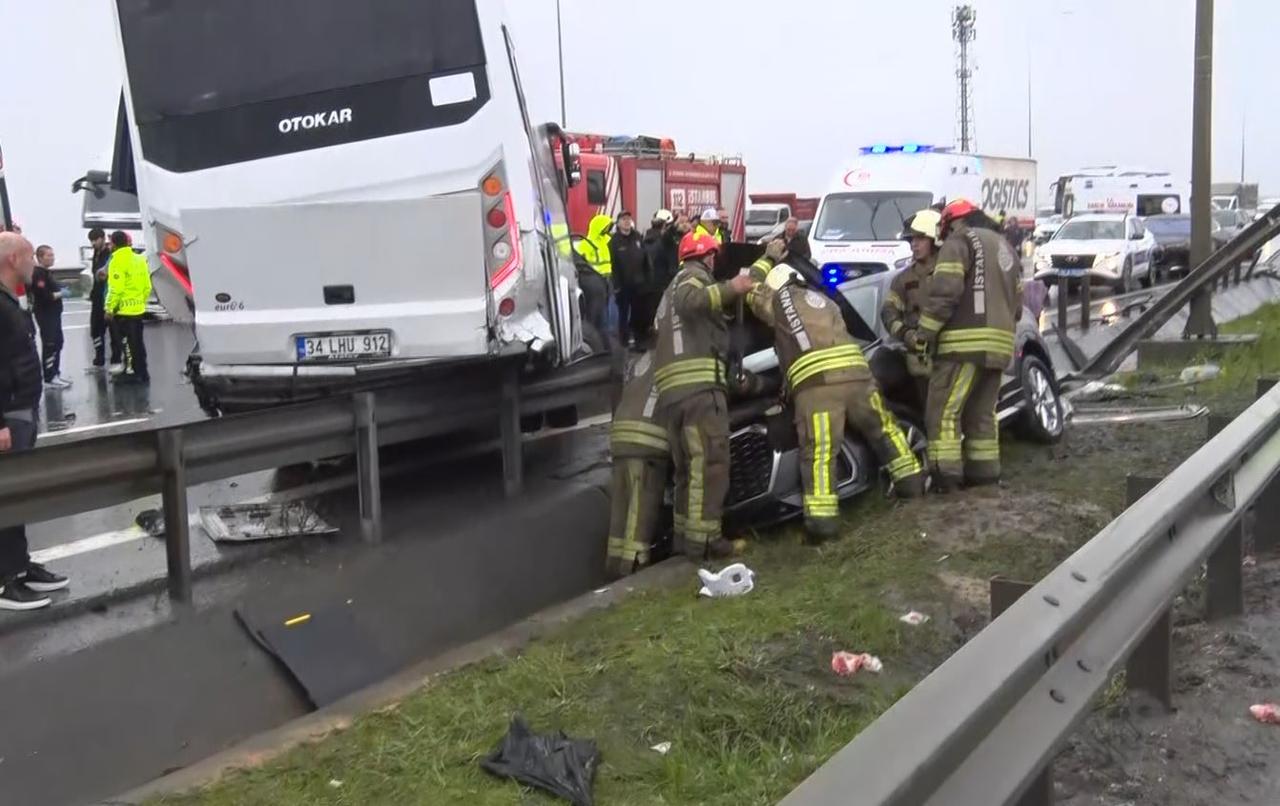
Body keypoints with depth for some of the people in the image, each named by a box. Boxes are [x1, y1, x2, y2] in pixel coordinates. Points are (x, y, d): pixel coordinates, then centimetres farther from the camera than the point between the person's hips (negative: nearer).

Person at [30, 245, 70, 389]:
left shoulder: (46, 272, 17)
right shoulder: (38, 274, -15)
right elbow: (44, 295, -24)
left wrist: (61, 290, 6)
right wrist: (60, 294, -13)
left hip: (52, 313, 11)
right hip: (45, 314, -11)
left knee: (57, 343, 15)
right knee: (49, 345, -9)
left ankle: (55, 374, 23)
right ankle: (49, 378, -7)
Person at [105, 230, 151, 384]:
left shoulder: (118, 261, -14)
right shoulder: (139, 259, 9)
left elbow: (116, 289, -19)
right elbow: (147, 286, 11)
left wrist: (110, 308, -13)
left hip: (124, 309, -7)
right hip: (138, 308, 7)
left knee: (128, 342, -1)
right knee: (138, 341, 14)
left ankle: (131, 372, 2)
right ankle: (142, 372, 18)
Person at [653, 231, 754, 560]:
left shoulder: (671, 288, 34)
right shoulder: (694, 276, 4)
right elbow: (690, 301, -20)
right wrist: (728, 289, -28)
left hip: (671, 391, 9)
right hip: (699, 385, -9)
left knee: (688, 466, 14)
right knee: (709, 462, -11)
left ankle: (684, 534, 13)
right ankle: (702, 537, -16)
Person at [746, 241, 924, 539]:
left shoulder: (778, 301, 16)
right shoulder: (823, 299, 31)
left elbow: (751, 290, 32)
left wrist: (768, 258, 42)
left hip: (815, 381, -4)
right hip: (855, 371, 5)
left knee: (819, 451, -8)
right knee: (883, 428, 22)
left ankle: (822, 518, -15)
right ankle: (912, 481, 26)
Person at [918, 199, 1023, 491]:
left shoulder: (961, 240, -1)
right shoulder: (1005, 247, 26)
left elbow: (944, 290, -15)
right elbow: (1017, 303, 25)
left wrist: (927, 332, -12)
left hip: (966, 342, -9)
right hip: (998, 343, 9)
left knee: (944, 410, -7)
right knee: (981, 412, 15)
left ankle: (945, 474, -12)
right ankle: (983, 470, 16)